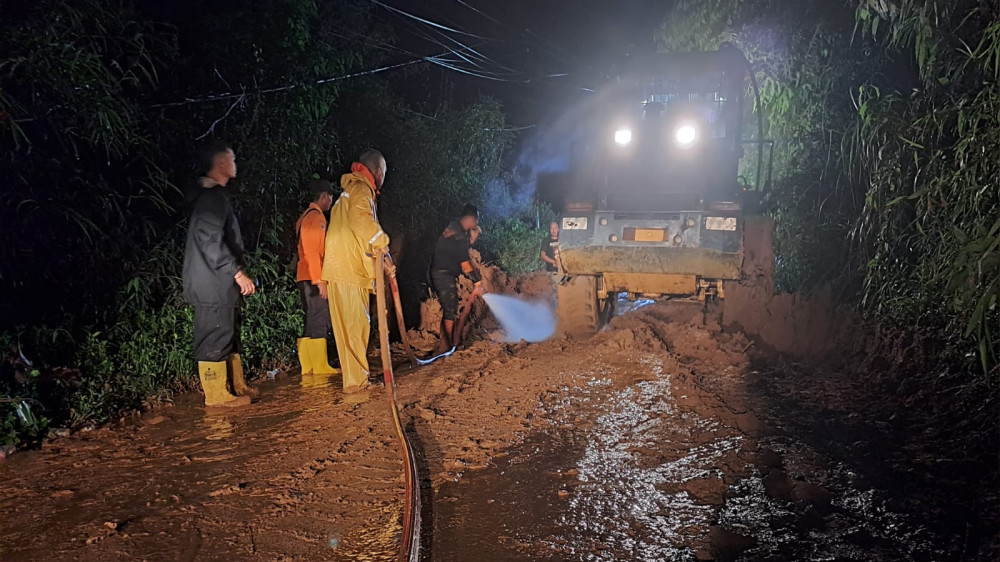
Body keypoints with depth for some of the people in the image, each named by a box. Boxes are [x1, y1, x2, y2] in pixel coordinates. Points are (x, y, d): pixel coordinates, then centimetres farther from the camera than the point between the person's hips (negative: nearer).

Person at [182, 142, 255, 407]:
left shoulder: (215, 195, 18)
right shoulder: (212, 197, -15)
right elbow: (210, 241, -23)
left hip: (220, 284, 11)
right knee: (215, 338, -3)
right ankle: (218, 394, 4)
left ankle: (237, 387, 23)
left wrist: (236, 273, 21)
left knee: (229, 337, 15)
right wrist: (238, 273, -21)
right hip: (214, 285, -11)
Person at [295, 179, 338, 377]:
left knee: (311, 322, 11)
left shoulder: (306, 216, 20)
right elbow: (312, 251, -19)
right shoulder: (316, 216, -11)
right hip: (313, 277, -10)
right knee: (320, 322, -6)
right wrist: (320, 280, -21)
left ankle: (307, 367, 13)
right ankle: (320, 366, -3)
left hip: (305, 277, 10)